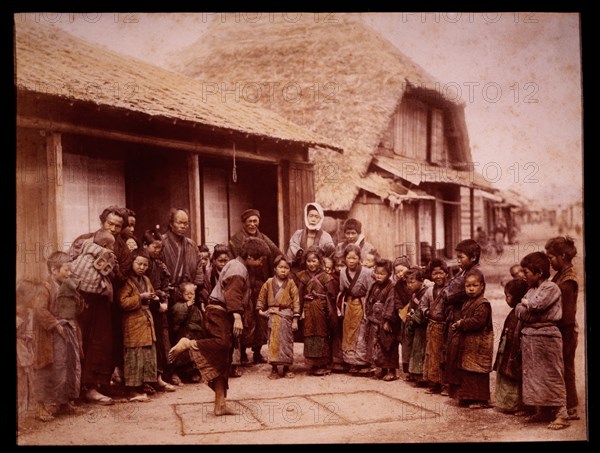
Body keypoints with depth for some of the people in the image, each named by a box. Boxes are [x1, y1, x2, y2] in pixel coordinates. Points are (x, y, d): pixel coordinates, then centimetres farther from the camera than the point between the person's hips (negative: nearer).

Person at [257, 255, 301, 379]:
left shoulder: (291, 283, -2)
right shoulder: (269, 283, 2)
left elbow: (296, 301, -3)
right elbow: (262, 296, 14)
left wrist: (295, 320, -5)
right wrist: (260, 310, 6)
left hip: (286, 315, -1)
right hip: (273, 316, 1)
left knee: (286, 341, 5)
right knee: (273, 341, 2)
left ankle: (286, 368, 16)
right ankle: (274, 369, 10)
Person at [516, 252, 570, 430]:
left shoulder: (551, 288, -9)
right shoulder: (532, 289, 15)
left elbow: (537, 305, -22)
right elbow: (518, 311, 10)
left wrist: (526, 303, -3)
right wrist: (530, 308, -9)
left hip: (547, 337, -8)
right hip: (529, 336, 8)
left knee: (552, 376, -5)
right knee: (534, 375, 12)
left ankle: (561, 415, -1)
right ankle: (543, 411, 22)